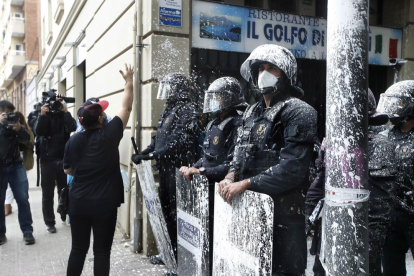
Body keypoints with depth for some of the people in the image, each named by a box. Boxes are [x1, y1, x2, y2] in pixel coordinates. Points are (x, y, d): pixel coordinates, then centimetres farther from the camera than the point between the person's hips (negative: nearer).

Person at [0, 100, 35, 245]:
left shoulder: (14, 123, 7)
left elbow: (26, 138, -7)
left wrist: (19, 128, -26)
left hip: (15, 166, 1)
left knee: (23, 199, -2)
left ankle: (27, 231, 6)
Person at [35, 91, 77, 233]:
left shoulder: (64, 115, 3)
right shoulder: (43, 116, 2)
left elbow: (72, 128, -16)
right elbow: (38, 132, -16)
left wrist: (65, 111, -21)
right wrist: (42, 115, -26)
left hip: (64, 159, 1)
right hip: (47, 160, -1)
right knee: (47, 193, 4)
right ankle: (49, 222, 13)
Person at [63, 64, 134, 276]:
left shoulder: (73, 141, -3)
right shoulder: (109, 134, -13)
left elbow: (68, 170, 10)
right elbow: (126, 108, -2)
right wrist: (129, 81, 7)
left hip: (78, 203, 3)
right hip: (105, 203, -3)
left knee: (78, 249, 16)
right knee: (102, 250, 7)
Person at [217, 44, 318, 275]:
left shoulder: (299, 112, -11)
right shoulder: (252, 112, 14)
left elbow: (292, 169, -19)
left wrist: (246, 184, -18)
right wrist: (231, 176, -5)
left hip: (283, 208, -7)